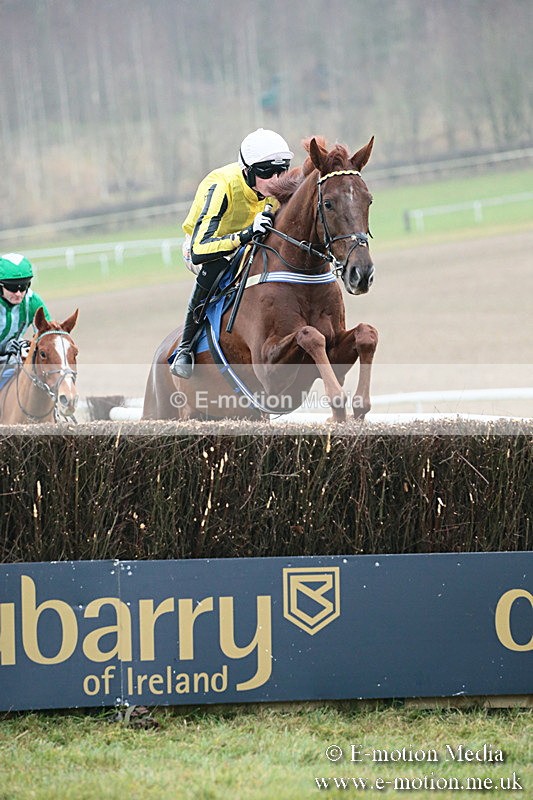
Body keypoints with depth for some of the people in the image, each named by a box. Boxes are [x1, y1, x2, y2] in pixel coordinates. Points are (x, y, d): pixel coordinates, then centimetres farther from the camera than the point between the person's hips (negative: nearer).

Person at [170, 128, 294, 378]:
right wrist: (245, 235, -60)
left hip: (244, 248, 6)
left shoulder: (278, 189, -21)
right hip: (201, 246, -6)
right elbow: (199, 249, -47)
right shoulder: (222, 186, -38)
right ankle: (185, 349, -25)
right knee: (214, 269, -39)